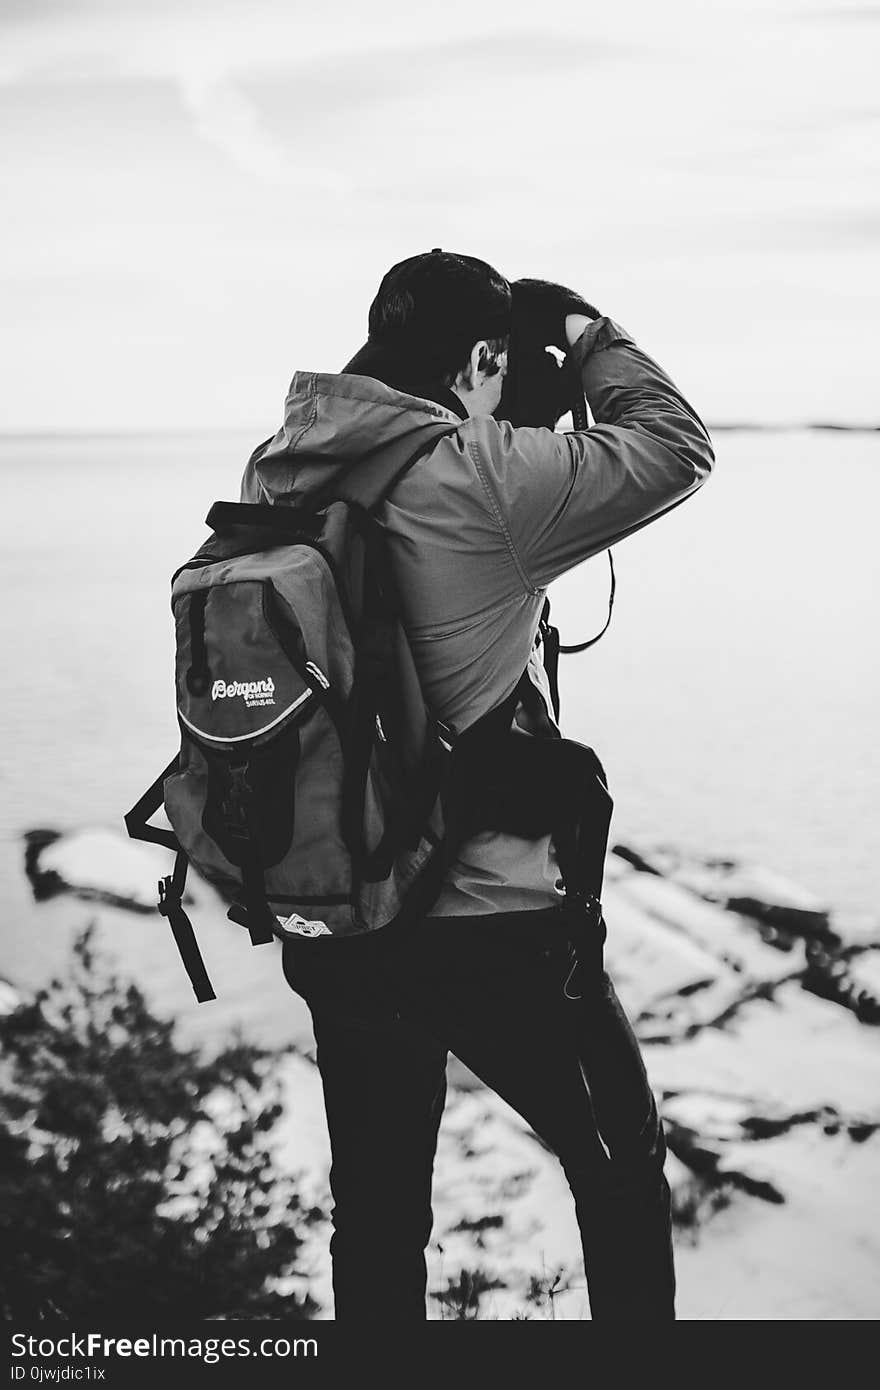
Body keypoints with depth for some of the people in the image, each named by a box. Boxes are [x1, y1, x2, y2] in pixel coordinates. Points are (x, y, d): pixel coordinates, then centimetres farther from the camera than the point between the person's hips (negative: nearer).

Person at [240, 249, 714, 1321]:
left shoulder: (273, 479, -1)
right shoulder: (479, 481, -19)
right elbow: (674, 447, -9)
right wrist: (584, 332, 4)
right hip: (492, 925, -6)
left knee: (377, 1211, 19)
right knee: (621, 1170, 18)